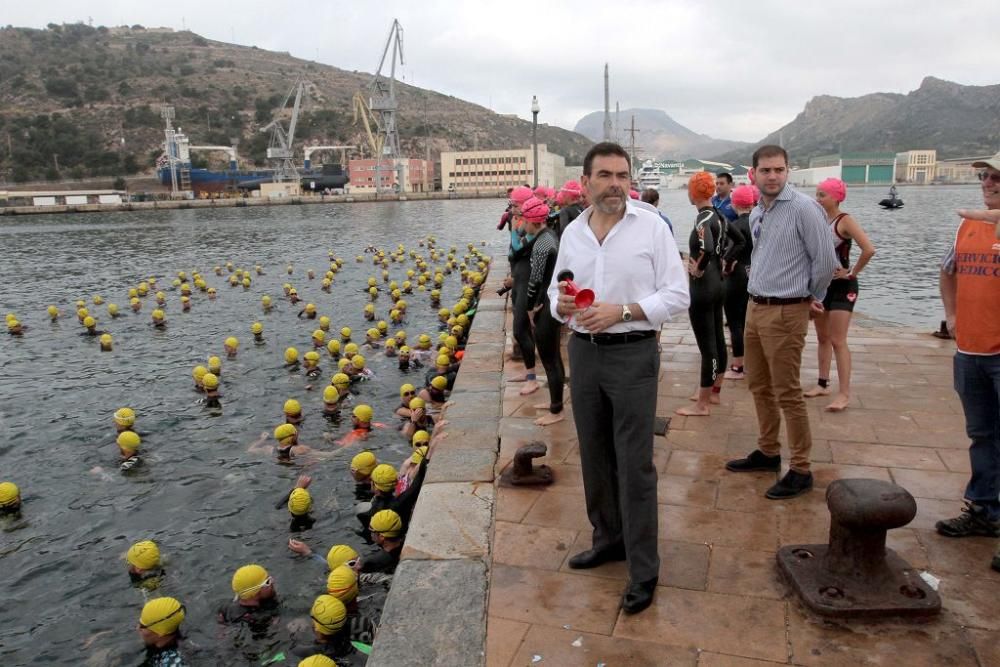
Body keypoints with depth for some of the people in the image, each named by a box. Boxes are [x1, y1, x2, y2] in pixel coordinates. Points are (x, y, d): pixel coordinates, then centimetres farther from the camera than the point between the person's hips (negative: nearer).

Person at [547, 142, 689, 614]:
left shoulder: (652, 226, -7)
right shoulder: (572, 232, 7)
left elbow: (678, 295, -8)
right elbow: (557, 290, 17)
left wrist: (621, 312, -19)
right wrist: (560, 304, -7)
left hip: (633, 353, -5)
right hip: (584, 351, 5)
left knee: (634, 464, -2)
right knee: (595, 455, 16)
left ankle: (643, 570, 11)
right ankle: (608, 538, 36)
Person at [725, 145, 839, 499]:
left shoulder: (804, 208, -14)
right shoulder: (756, 213, 11)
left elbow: (826, 260, -12)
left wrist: (813, 297, 1)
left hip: (785, 313, -8)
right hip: (755, 308, 8)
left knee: (787, 394, -3)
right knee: (759, 386, 17)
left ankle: (800, 470, 9)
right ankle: (768, 451, 32)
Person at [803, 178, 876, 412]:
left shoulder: (845, 220, -13)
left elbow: (869, 249, -24)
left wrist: (852, 273, -16)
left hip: (841, 286, -7)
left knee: (838, 341, -8)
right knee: (823, 338, 13)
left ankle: (844, 393, -3)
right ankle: (823, 384, 24)